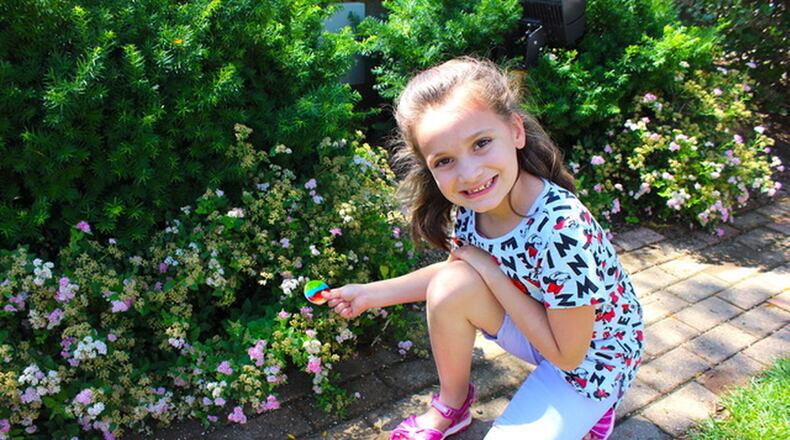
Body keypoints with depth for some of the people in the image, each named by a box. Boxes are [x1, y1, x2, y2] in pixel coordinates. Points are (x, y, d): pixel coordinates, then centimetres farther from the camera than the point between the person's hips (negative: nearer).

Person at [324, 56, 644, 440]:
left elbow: (567, 354, -25)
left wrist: (490, 272, -26)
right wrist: (370, 294, -2)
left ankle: (587, 409, 10)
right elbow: (456, 271, 3)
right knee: (450, 285, -20)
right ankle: (452, 407, 4)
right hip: (537, 322, 5)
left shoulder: (561, 230, -37)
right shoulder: (471, 207, -17)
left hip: (591, 359, -5)